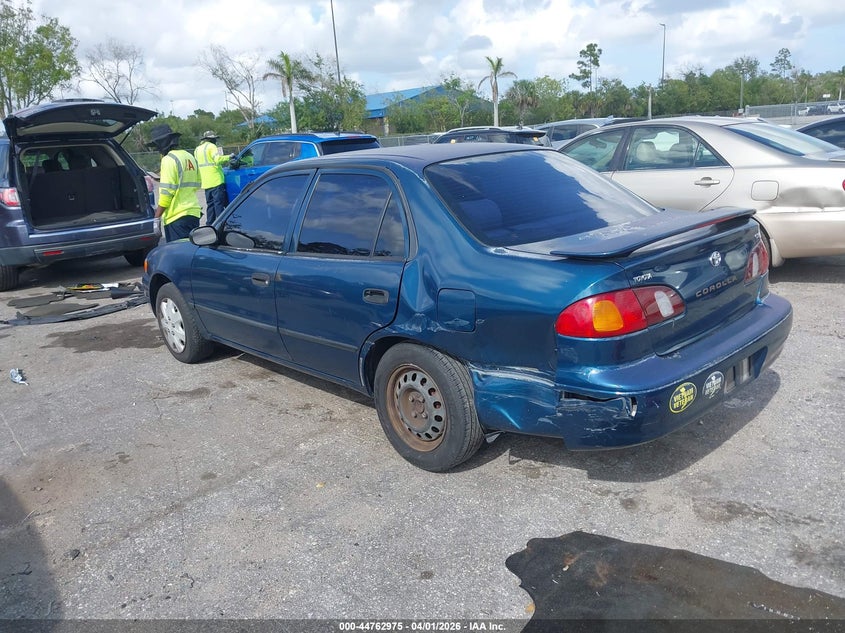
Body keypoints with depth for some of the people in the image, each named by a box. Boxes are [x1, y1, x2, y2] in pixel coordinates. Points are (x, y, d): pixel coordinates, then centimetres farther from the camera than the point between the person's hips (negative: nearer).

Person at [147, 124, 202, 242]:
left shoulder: (169, 159, -11)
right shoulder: (190, 157, 14)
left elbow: (166, 192, -15)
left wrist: (156, 216, -10)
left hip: (177, 216, -8)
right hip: (194, 213, 8)